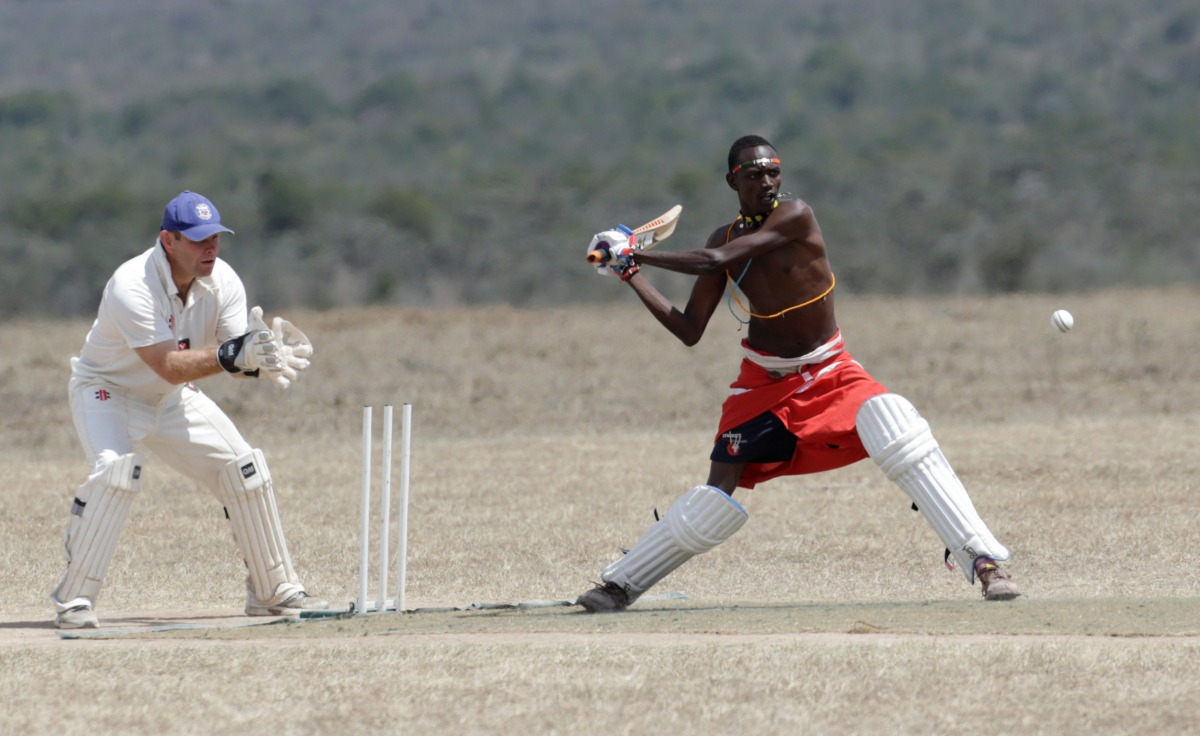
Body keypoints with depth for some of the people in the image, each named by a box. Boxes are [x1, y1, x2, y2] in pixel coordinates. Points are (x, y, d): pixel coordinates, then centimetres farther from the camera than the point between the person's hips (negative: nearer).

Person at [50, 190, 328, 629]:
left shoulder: (222, 282, -14)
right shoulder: (131, 288, -32)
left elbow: (238, 363, -18)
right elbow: (169, 366, -37)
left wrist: (265, 356, -40)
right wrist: (232, 355, -48)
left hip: (171, 399, 6)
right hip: (106, 392, -6)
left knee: (244, 467, -1)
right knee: (117, 469, -32)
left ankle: (274, 591, 14)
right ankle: (73, 600, -25)